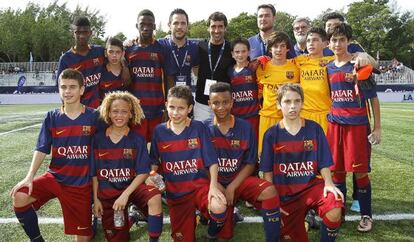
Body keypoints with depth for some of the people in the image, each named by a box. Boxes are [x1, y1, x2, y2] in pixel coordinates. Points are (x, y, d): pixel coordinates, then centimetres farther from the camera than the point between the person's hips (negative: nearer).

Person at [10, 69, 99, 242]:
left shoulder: (93, 117, -7)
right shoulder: (52, 117, -1)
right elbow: (41, 150, -2)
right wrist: (29, 177, -14)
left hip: (81, 183, -2)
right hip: (55, 176, 3)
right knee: (19, 198, -20)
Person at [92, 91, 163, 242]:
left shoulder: (137, 140, -8)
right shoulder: (98, 139, -2)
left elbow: (143, 172, -12)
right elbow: (94, 173, 5)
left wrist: (125, 195, -20)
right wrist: (96, 199, 3)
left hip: (131, 187, -2)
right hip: (107, 192, 2)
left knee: (155, 197, -34)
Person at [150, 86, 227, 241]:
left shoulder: (199, 128, -6)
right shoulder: (159, 131, 2)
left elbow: (211, 160, -8)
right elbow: (154, 162, 13)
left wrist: (213, 186, -20)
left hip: (199, 184, -2)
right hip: (174, 190, 3)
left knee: (218, 208, -33)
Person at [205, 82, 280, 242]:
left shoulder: (245, 127, -2)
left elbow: (250, 164, 0)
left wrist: (232, 187, -12)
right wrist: (218, 188, -14)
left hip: (239, 179, 1)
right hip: (215, 183, -1)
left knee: (269, 192, -30)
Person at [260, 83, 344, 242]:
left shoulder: (314, 129, 0)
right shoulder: (271, 134, -2)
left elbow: (323, 163, 3)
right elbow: (267, 171, 2)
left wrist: (328, 184, -16)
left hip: (312, 185, 0)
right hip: (284, 193, 0)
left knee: (334, 211, -30)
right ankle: (302, 220, 29)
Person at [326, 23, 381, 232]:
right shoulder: (327, 68, 9)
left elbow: (373, 97, -2)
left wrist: (377, 128, -5)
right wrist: (328, 118, 12)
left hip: (358, 123, -4)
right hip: (335, 123, 4)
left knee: (360, 171, -1)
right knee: (336, 170, 8)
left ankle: (366, 215, 16)